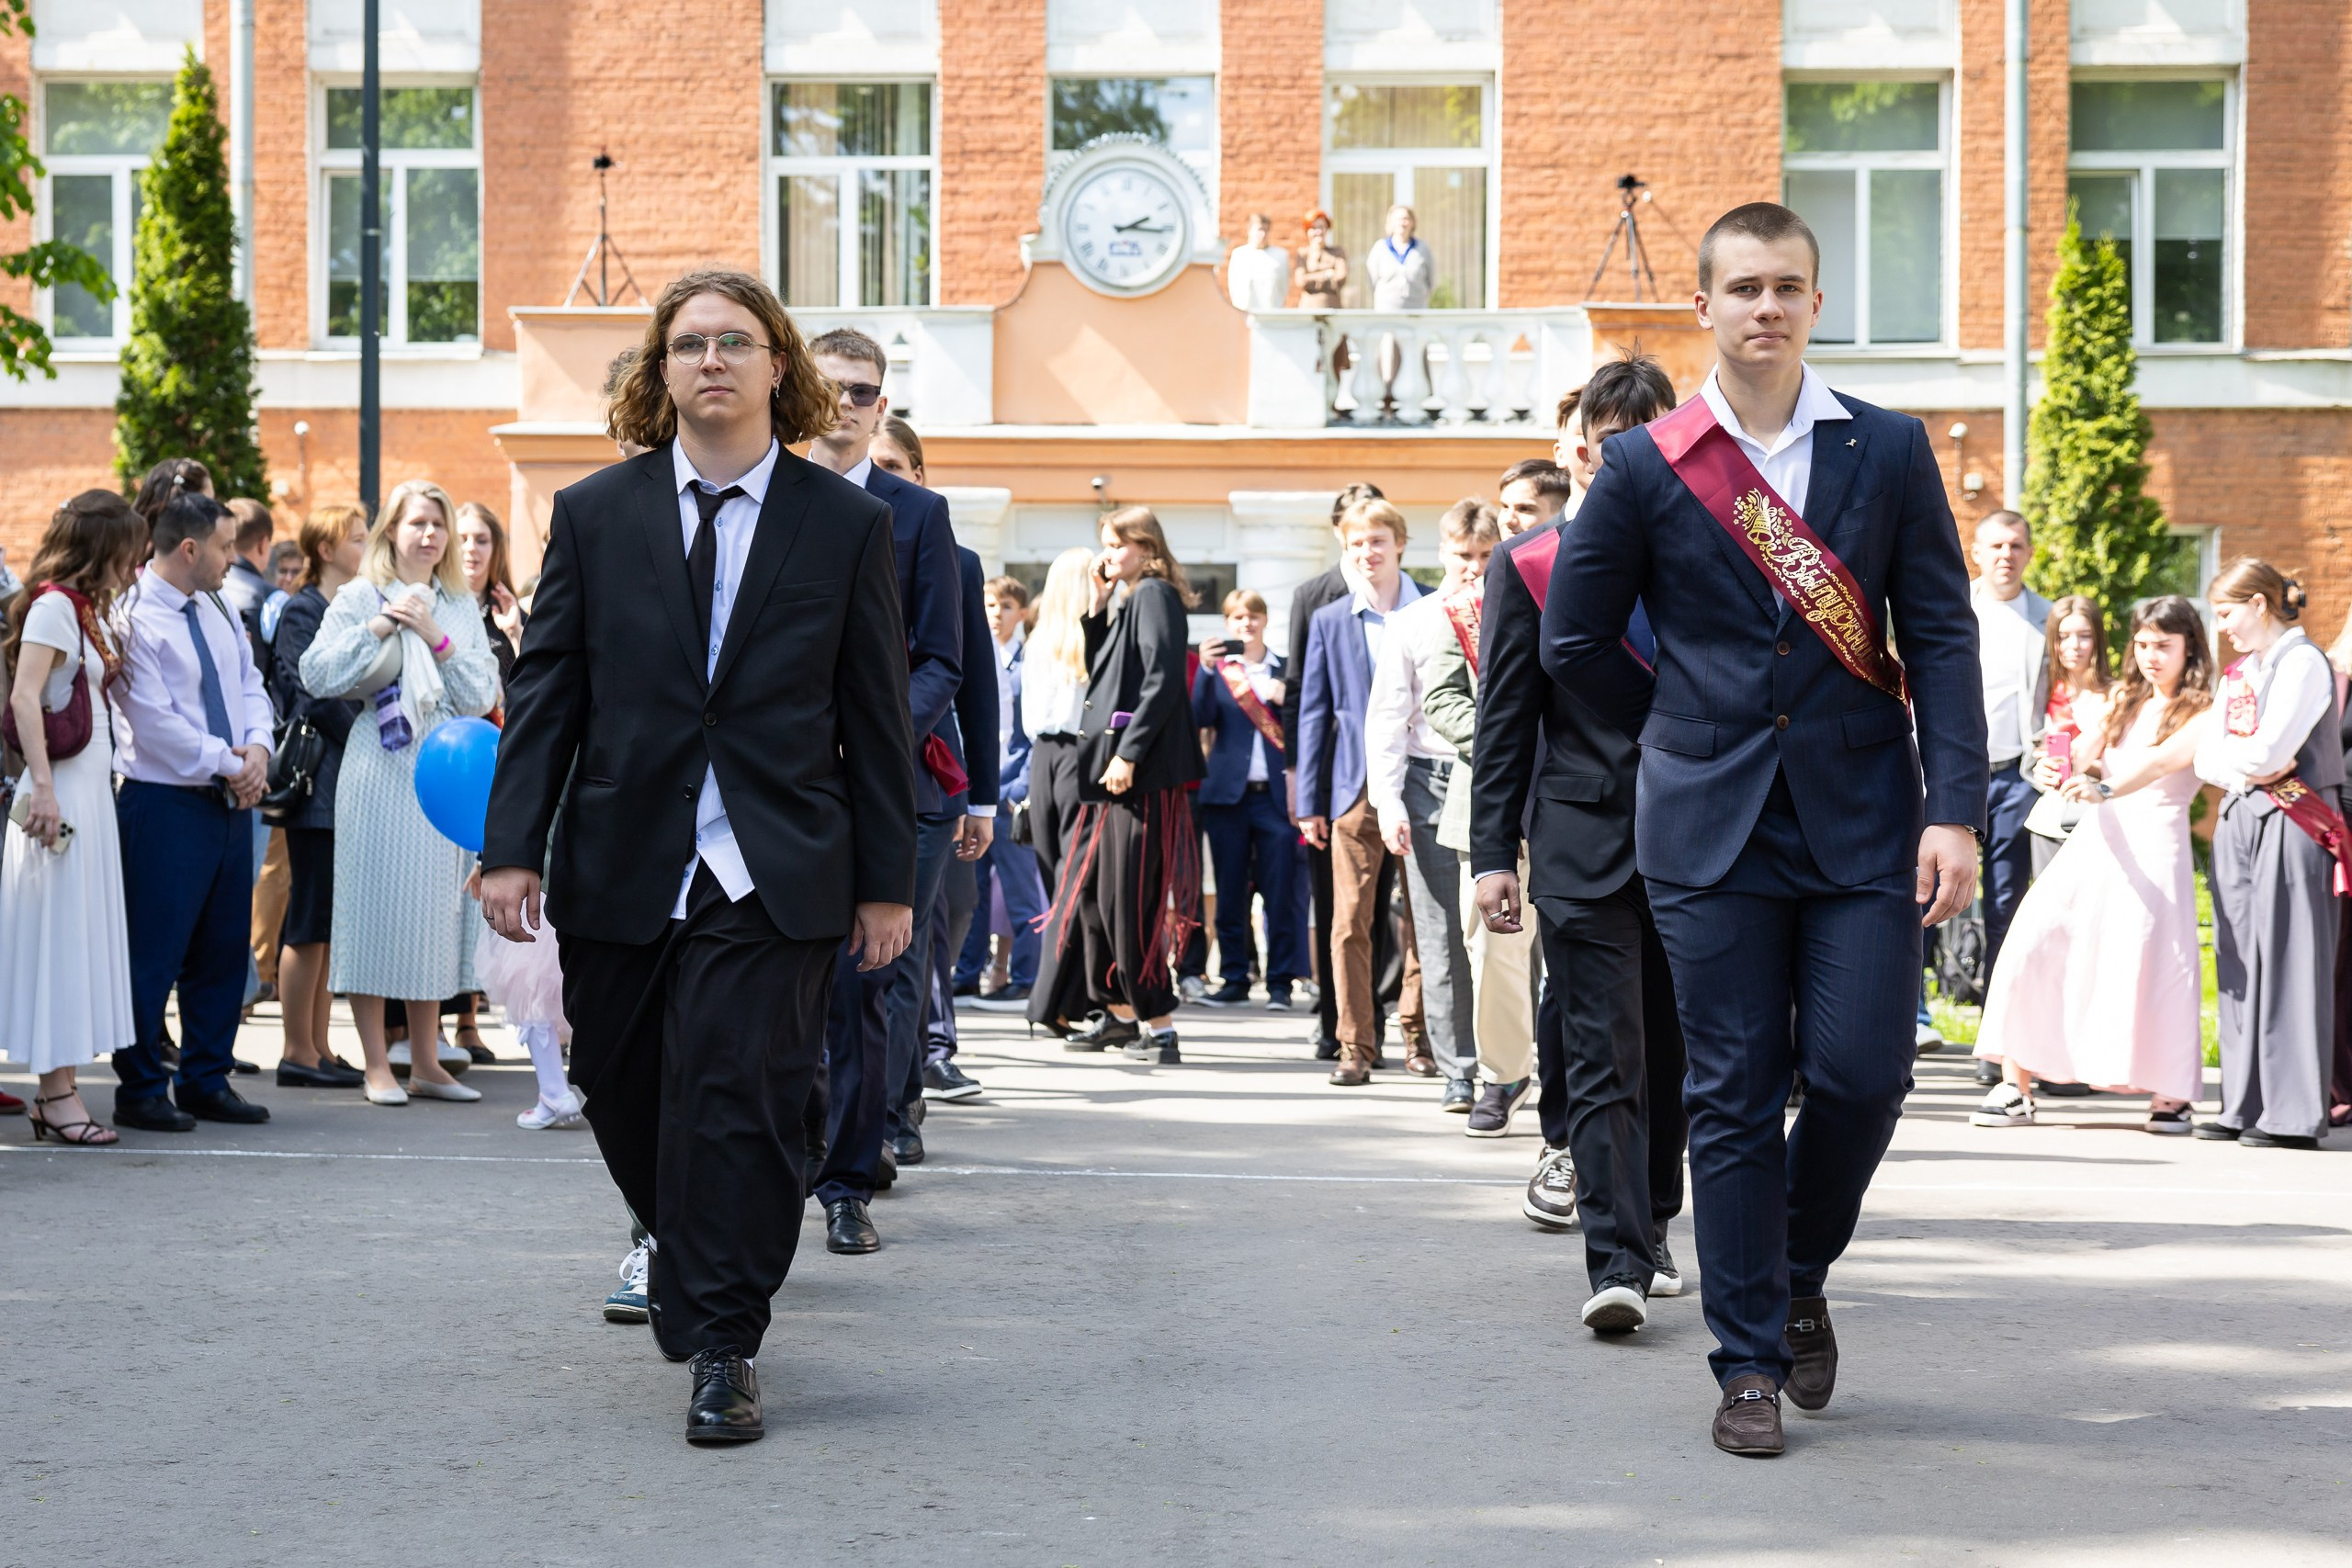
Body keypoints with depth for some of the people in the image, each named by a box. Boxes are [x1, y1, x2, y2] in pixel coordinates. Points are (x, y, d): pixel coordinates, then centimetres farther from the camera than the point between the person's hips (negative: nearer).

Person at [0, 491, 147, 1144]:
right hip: (62, 792, -9)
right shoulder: (55, 604, -10)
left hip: (93, 790, 9)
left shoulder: (90, 609, 16)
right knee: (58, 934, -5)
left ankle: (59, 1088, 14)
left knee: (81, 936, 10)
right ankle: (57, 1092, -2)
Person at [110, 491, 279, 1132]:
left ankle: (206, 1083, 21)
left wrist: (257, 748, -3)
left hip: (230, 799, 8)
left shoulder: (217, 608, 12)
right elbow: (155, 724, -18)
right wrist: (227, 763, -12)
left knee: (224, 949, 12)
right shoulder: (133, 618, -14)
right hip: (166, 807, -8)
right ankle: (140, 1091, 8)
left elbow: (250, 684, 16)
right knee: (154, 953, -2)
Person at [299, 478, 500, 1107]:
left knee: (436, 908, 6)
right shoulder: (360, 596, 4)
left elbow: (483, 695, 4)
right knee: (378, 907, -4)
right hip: (381, 772, -4)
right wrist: (376, 630, -12)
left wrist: (438, 638, -8)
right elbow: (316, 675, -6)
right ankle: (378, 1066, 2)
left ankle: (426, 1063, 13)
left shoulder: (462, 606, 14)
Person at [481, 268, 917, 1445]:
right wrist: (512, 847, -3)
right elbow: (544, 692, 5)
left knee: (737, 1100, -9)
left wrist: (885, 881, 3)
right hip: (622, 868, 3)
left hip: (773, 874, -2)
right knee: (624, 1095, 13)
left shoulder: (847, 522, 3)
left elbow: (877, 714, 4)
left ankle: (723, 1345, 3)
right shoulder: (594, 515, 6)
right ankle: (689, 1262, 40)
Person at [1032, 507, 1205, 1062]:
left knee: (1127, 893, -8)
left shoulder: (1154, 595, -9)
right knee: (1091, 886, 13)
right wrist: (1096, 611, 9)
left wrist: (1128, 754, -23)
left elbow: (1162, 679, -18)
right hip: (1110, 766, 10)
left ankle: (1158, 1026, -2)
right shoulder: (1124, 600, 19)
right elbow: (1100, 674, 20)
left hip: (1142, 771, -10)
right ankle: (1120, 1012, 23)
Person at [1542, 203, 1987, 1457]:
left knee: (1862, 1074, -4)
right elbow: (1574, 638, 10)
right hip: (1711, 832, 0)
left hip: (1863, 823, 1)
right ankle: (1750, 1363, 11)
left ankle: (1799, 1278, 24)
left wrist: (1956, 809, -8)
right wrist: (1679, 735, 11)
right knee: (1734, 1098, 1)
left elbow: (1941, 637, 1)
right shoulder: (1644, 465, 2)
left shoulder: (1890, 451, 4)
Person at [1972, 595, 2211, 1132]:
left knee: (2149, 963, -12)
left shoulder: (2200, 715, -1)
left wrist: (2106, 788, -38)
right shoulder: (2124, 702, 18)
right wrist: (2056, 770, -17)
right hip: (2096, 840, 5)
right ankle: (2015, 1086, -3)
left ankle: (2171, 1093, 9)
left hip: (2155, 847, -5)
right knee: (2032, 944, -8)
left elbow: (2164, 760, -20)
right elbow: (2084, 754, 7)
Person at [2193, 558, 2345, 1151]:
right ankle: (2245, 1105, 10)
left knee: (2287, 962, -8)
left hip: (2291, 822, -8)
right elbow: (2207, 759, 10)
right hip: (2239, 820, 8)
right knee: (2240, 963, 6)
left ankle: (2294, 1114, -6)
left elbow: (2267, 751, -17)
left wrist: (2232, 756, 1)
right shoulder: (2237, 675, 18)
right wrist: (2246, 769, -8)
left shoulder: (2304, 663, -8)